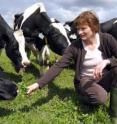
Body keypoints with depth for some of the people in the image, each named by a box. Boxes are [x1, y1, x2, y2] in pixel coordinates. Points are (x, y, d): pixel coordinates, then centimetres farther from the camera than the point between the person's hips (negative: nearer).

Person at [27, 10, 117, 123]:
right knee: (100, 97, -35)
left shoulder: (107, 39, -12)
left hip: (105, 78, 2)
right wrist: (38, 84, -31)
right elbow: (58, 66, -21)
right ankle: (87, 98, 5)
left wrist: (106, 61, -36)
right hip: (85, 80, -2)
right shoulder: (75, 46, -14)